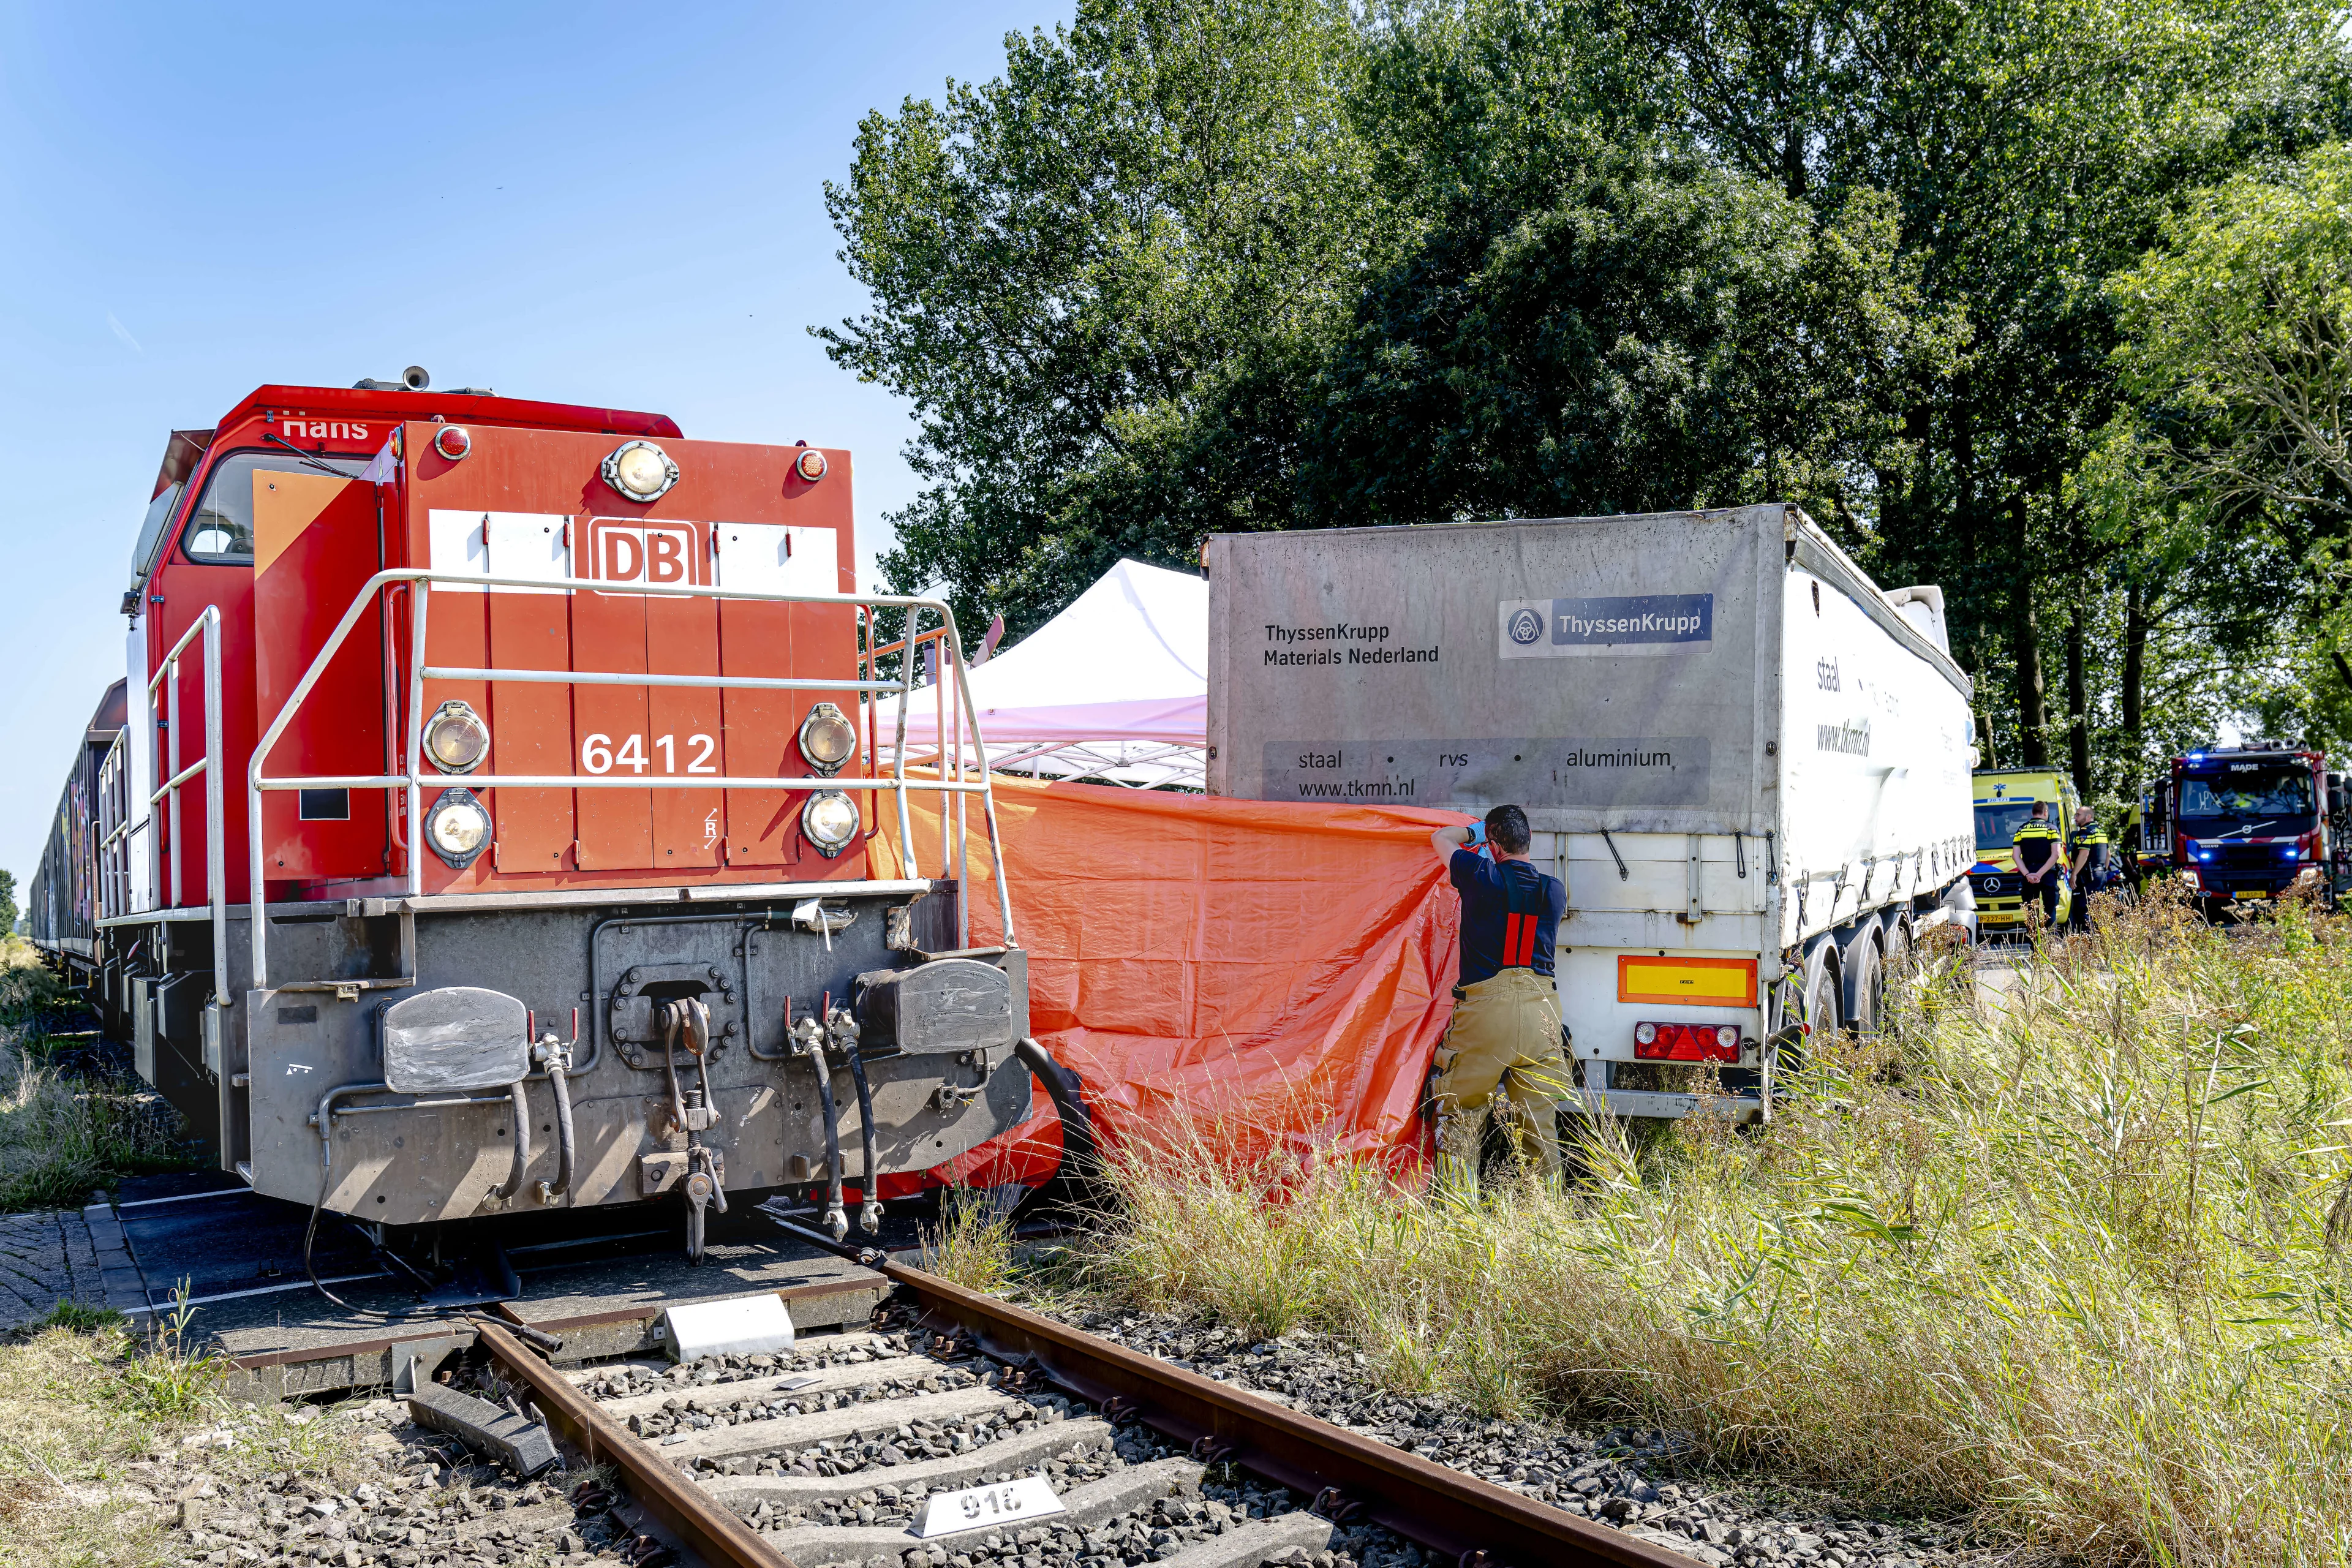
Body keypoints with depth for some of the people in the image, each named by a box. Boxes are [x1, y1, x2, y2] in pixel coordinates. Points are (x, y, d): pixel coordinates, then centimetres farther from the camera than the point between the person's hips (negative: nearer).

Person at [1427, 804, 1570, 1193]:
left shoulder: (1482, 876, -2)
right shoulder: (1555, 890, 9)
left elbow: (1440, 837, 18)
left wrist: (1473, 832, 38)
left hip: (1485, 1007, -3)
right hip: (1542, 1011, 4)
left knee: (1460, 1116, 7)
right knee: (1539, 1125, 8)